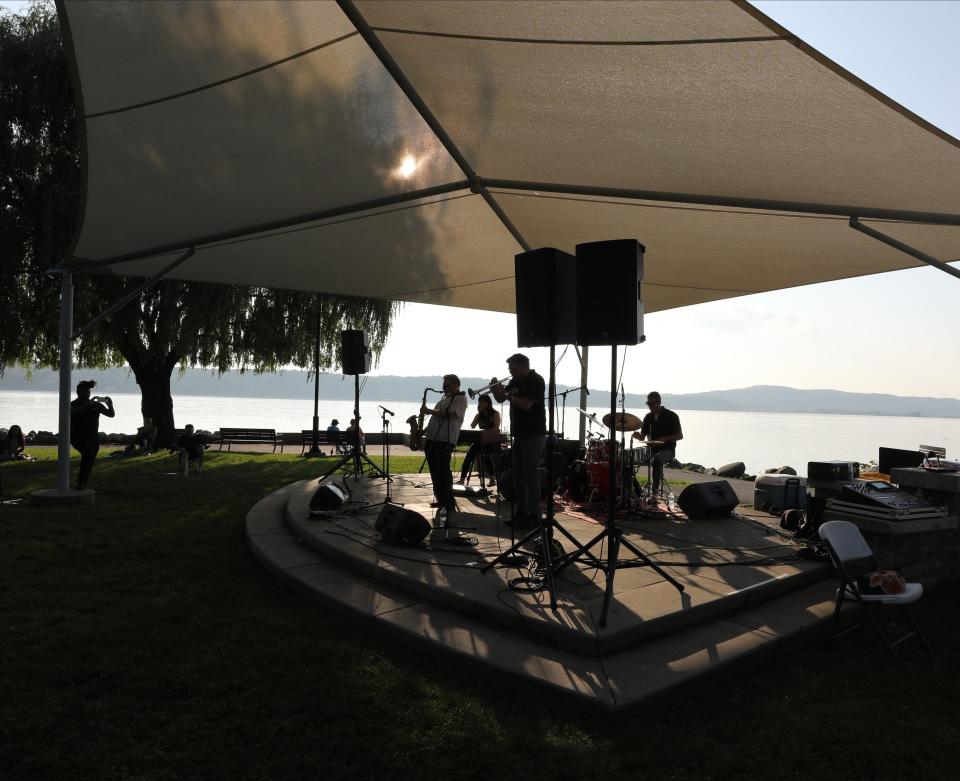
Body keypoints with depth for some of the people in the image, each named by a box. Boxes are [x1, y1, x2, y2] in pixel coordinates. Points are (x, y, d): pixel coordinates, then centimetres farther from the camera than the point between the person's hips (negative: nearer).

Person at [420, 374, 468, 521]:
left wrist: (429, 411, -13)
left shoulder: (460, 399, -5)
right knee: (435, 472, 11)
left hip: (445, 441, -9)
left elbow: (448, 414, -18)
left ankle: (449, 505, -6)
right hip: (432, 439, 9)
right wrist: (425, 430, 14)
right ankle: (441, 500, 21)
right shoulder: (444, 398, 22)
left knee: (443, 472, -10)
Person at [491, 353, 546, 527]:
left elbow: (526, 405, -23)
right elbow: (500, 399, 18)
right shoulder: (516, 381, 13)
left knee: (531, 474, -7)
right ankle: (521, 512, 17)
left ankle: (534, 514, -2)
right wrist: (495, 389, -2)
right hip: (519, 433, 9)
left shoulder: (536, 381, -11)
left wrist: (507, 394, -14)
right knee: (518, 474, 10)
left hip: (533, 434, -8)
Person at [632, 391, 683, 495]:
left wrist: (664, 439, -19)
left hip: (667, 449, -5)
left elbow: (680, 436, -5)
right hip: (652, 449, 5)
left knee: (657, 459, -38)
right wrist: (637, 435, -11)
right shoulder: (648, 417, 11)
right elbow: (642, 436, 13)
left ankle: (655, 490, -34)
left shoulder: (671, 416, -5)